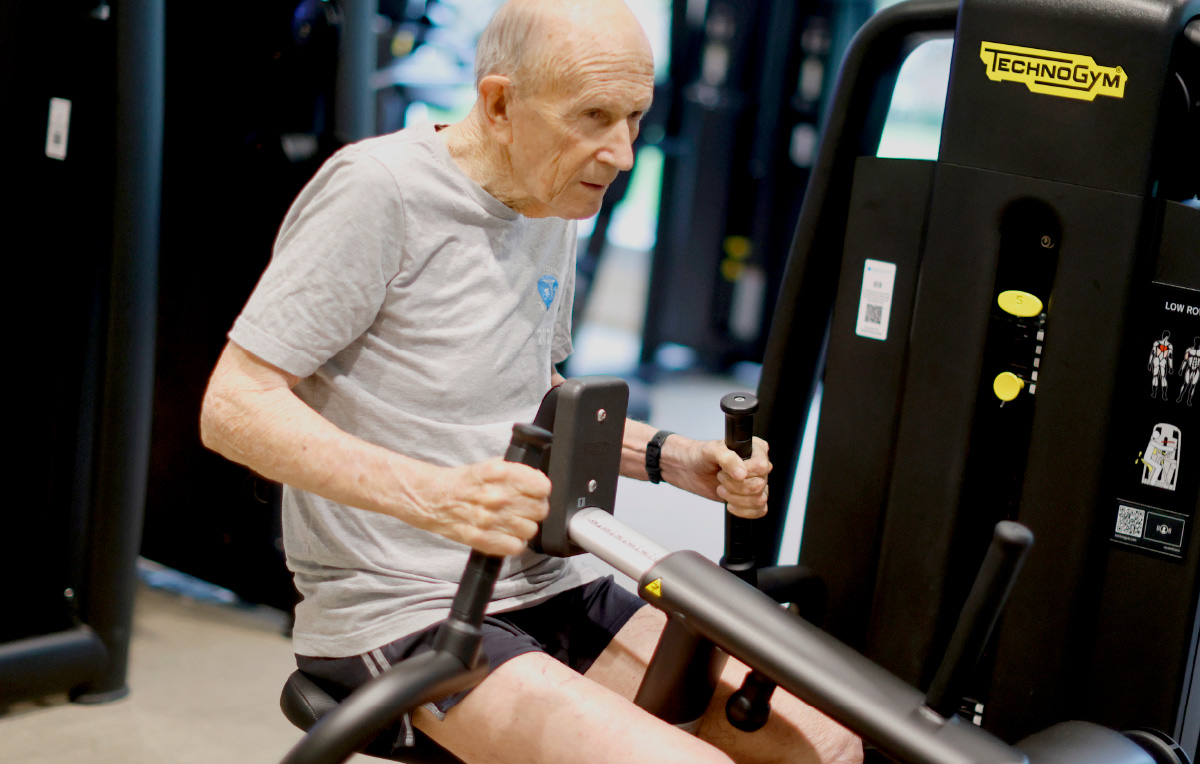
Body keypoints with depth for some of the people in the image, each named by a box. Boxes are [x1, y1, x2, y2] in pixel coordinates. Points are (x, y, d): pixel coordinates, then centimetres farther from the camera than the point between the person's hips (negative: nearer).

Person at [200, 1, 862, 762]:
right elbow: (235, 407, -17)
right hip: (398, 615, -8)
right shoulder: (377, 189, -14)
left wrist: (667, 457, 7)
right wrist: (430, 495, -30)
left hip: (546, 590, 8)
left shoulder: (553, 208, 12)